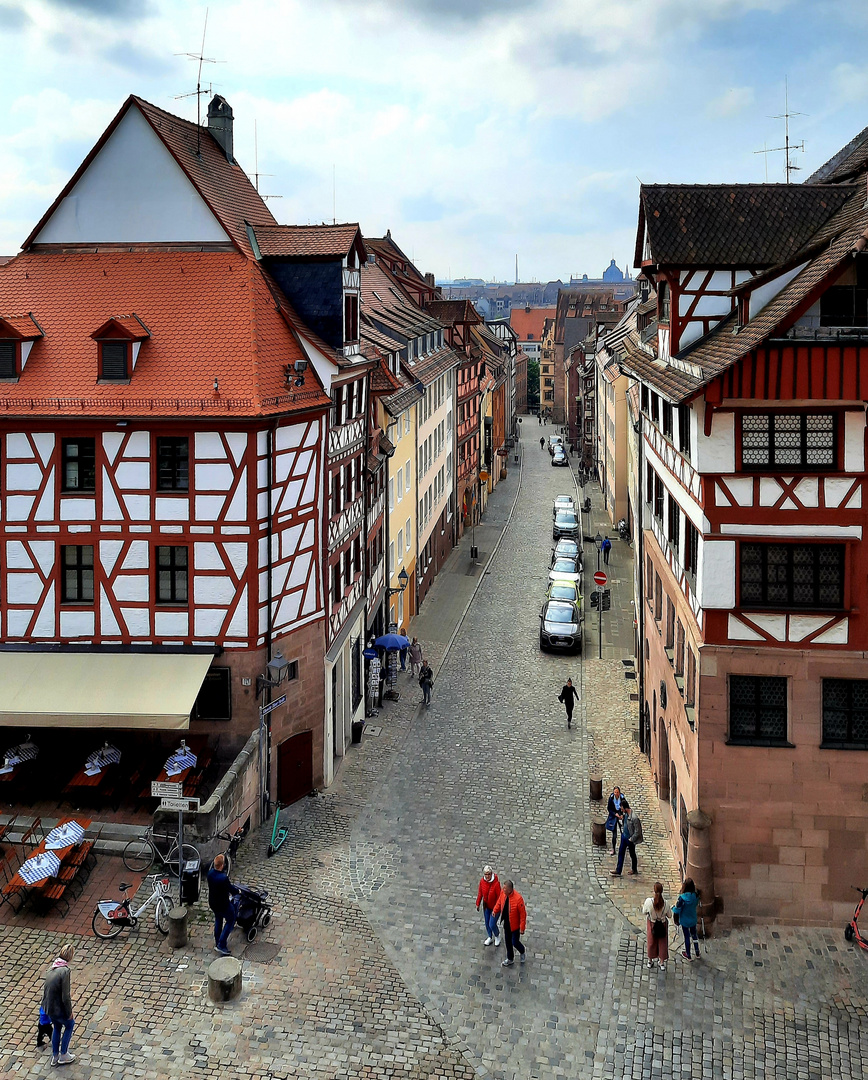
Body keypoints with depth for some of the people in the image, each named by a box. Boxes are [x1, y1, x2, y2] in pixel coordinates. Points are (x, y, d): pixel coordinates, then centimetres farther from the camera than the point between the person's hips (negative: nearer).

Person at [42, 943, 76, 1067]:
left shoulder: (53, 968, 0)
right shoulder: (64, 971, -26)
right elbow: (65, 997, -23)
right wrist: (69, 1012, -9)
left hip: (48, 1007, 7)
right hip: (57, 1009, -7)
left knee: (57, 1027, 28)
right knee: (70, 1024, 19)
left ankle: (54, 1057, 37)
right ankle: (63, 1055, 25)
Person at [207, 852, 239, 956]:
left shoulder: (210, 873, -14)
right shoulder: (223, 878, -36)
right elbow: (233, 891, -22)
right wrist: (236, 890, 2)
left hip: (213, 903, 7)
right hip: (223, 904, -7)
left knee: (218, 920, 29)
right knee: (230, 920, 17)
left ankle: (217, 943, 43)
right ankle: (221, 944, 15)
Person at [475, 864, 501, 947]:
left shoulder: (496, 883, -29)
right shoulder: (482, 881, -14)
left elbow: (499, 896, -19)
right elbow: (480, 893, 1)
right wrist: (478, 904, 8)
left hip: (495, 906, -5)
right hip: (486, 905, 5)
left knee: (492, 925, -1)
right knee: (487, 923, 19)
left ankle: (497, 936, 31)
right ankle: (490, 938, 44)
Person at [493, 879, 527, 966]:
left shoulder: (518, 898, -33)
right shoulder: (503, 892, -15)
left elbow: (523, 914, -23)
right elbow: (499, 901, 9)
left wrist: (522, 927, -18)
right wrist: (495, 910, -4)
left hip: (515, 925, -6)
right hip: (506, 923, 6)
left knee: (515, 942, 7)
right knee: (508, 942, 21)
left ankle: (522, 951, 42)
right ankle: (510, 959, 42)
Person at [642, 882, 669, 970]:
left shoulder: (648, 901, -28)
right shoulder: (665, 903, -25)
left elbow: (644, 912, -10)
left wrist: (643, 906, 9)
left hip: (651, 924, 0)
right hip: (663, 925, 0)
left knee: (651, 942, 23)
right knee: (662, 943, 20)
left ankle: (650, 961, 40)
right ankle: (662, 963, 32)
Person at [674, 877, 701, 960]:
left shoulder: (682, 898, -29)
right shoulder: (696, 896, -16)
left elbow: (678, 910, -20)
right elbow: (697, 906, 2)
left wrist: (675, 906, -1)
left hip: (684, 920, -3)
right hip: (693, 919, 3)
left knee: (687, 936, 15)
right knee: (694, 935, 24)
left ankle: (688, 955, 31)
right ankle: (697, 954, 37)